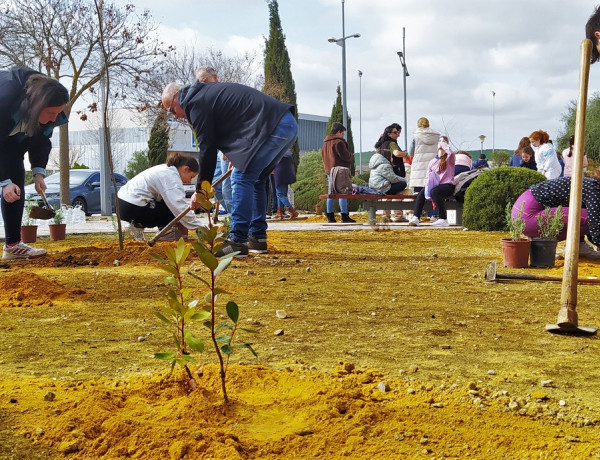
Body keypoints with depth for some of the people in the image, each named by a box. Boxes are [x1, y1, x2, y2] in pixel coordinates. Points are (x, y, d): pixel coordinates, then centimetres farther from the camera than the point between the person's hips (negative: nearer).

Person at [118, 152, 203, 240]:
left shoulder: (167, 168, 15)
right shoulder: (172, 177, -15)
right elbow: (181, 207, -22)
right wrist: (198, 227, -18)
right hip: (132, 208, -10)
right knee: (176, 211, -7)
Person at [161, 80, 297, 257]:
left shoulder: (196, 102, -4)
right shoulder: (208, 92, 26)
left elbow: (206, 148, -5)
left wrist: (200, 189, 3)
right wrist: (238, 157, 27)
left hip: (273, 127, -10)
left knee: (241, 178, -7)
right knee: (255, 181, 17)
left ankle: (237, 243, -8)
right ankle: (257, 239, 19)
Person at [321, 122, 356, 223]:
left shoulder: (326, 143, 17)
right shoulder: (338, 142, -11)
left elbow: (323, 156, 22)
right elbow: (345, 156, -12)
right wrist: (351, 156, 7)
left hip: (329, 170, 8)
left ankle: (330, 216, 8)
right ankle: (344, 216, -10)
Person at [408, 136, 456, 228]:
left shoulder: (449, 158, 7)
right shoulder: (432, 161, 22)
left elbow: (451, 152, -20)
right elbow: (428, 176, 17)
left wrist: (444, 144, -2)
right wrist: (428, 185, -6)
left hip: (448, 185, -5)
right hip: (435, 185, 5)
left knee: (434, 192, -36)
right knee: (422, 191, -26)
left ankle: (443, 219, -33)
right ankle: (416, 217, -34)